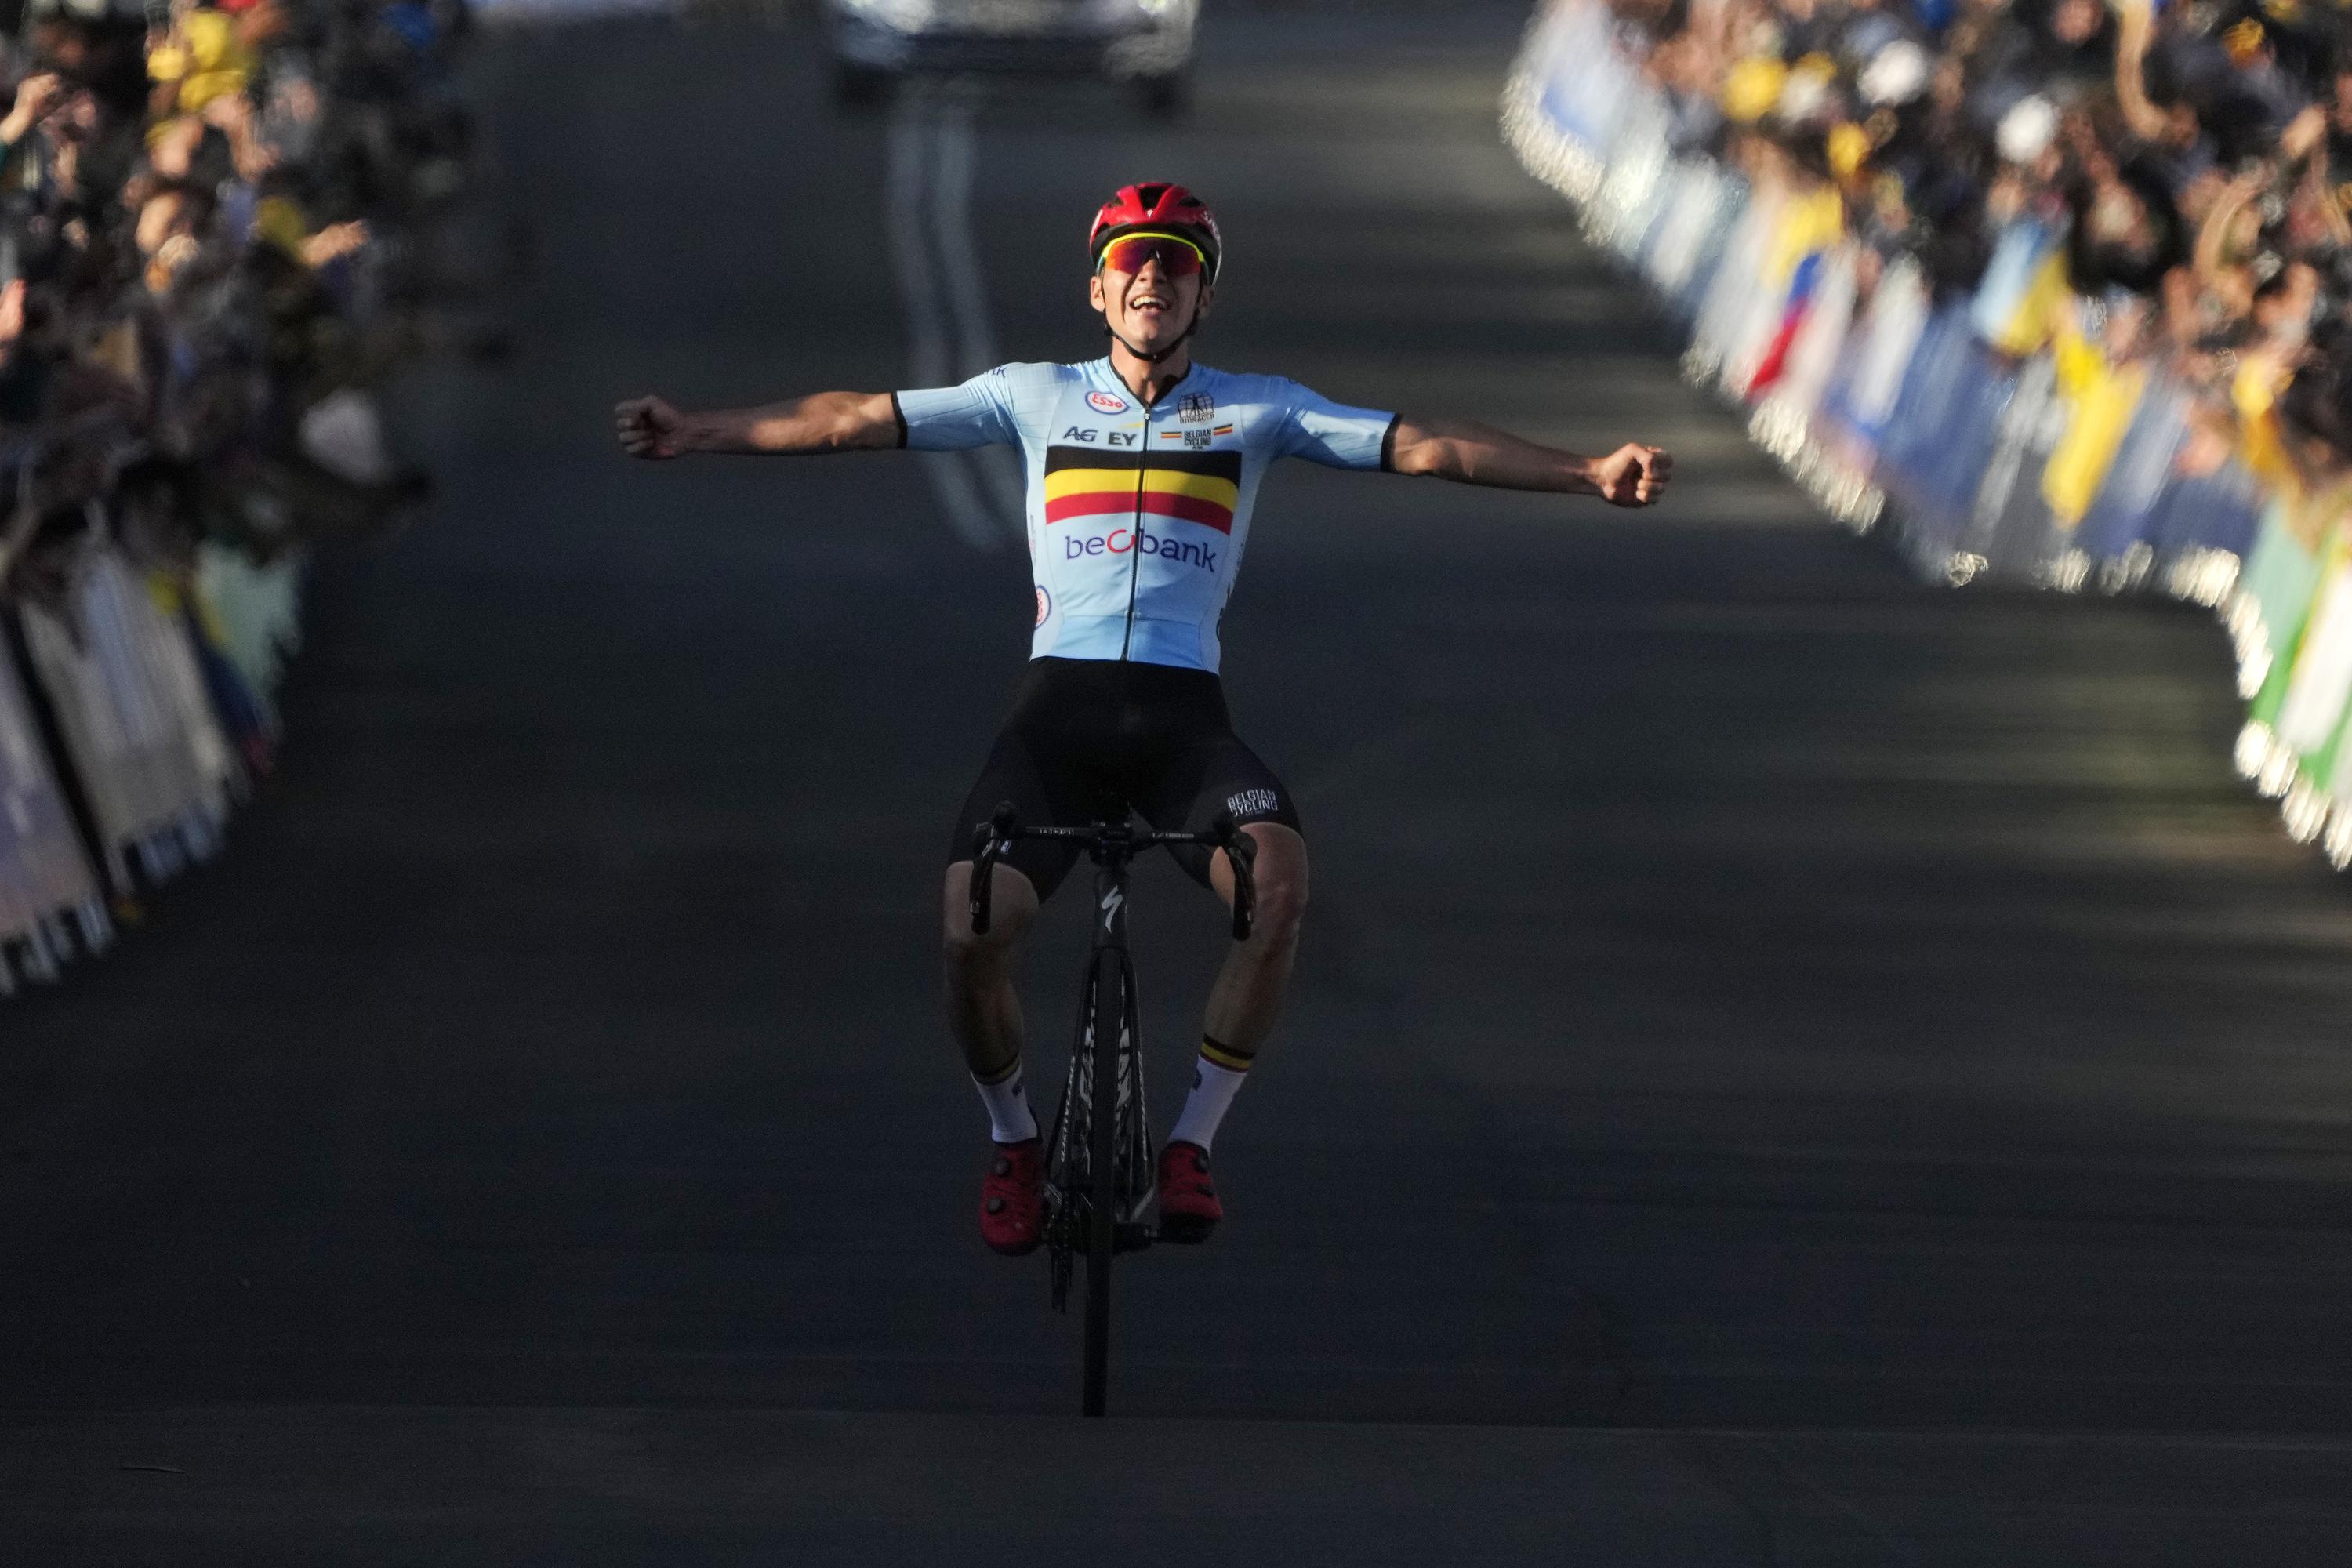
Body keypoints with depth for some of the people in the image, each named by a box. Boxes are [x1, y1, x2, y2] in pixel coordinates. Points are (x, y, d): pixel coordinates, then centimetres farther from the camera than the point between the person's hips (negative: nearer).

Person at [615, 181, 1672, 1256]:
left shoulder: (1257, 410, 14)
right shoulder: (1037, 398, 15)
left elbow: (1420, 446, 6)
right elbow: (858, 422, 13)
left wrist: (1591, 474, -5)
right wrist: (698, 435, 5)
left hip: (1184, 714, 0)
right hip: (1060, 701, 0)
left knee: (1278, 887, -30)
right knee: (971, 929, -23)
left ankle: (1193, 1140, -10)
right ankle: (1011, 1138, 9)